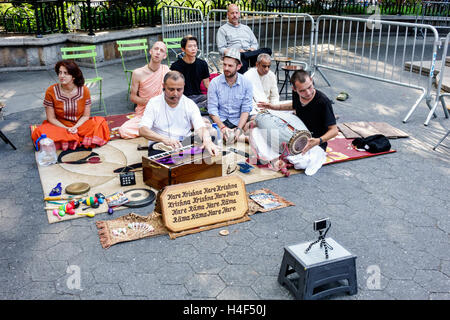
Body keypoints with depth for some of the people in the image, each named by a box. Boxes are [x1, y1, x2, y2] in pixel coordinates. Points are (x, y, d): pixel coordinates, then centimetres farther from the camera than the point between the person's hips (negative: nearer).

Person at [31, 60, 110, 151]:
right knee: (40, 132, -29)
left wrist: (75, 127, -20)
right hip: (60, 126, -1)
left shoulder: (84, 90, -9)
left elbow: (86, 116, -3)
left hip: (80, 125, 1)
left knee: (101, 122, -23)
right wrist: (67, 129, -18)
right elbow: (51, 118, -5)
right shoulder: (51, 91, -11)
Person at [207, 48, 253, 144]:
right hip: (220, 121, 0)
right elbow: (212, 110, -4)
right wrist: (222, 127, -21)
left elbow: (246, 110, -3)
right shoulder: (214, 83, 0)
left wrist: (239, 129, -19)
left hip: (238, 122, 0)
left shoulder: (246, 84, 1)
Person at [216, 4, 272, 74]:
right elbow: (221, 49, 2)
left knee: (267, 50, -24)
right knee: (243, 62, -41)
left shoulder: (246, 28, 29)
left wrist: (252, 49, -1)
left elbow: (255, 44, 25)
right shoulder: (223, 29, 14)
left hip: (250, 53, 4)